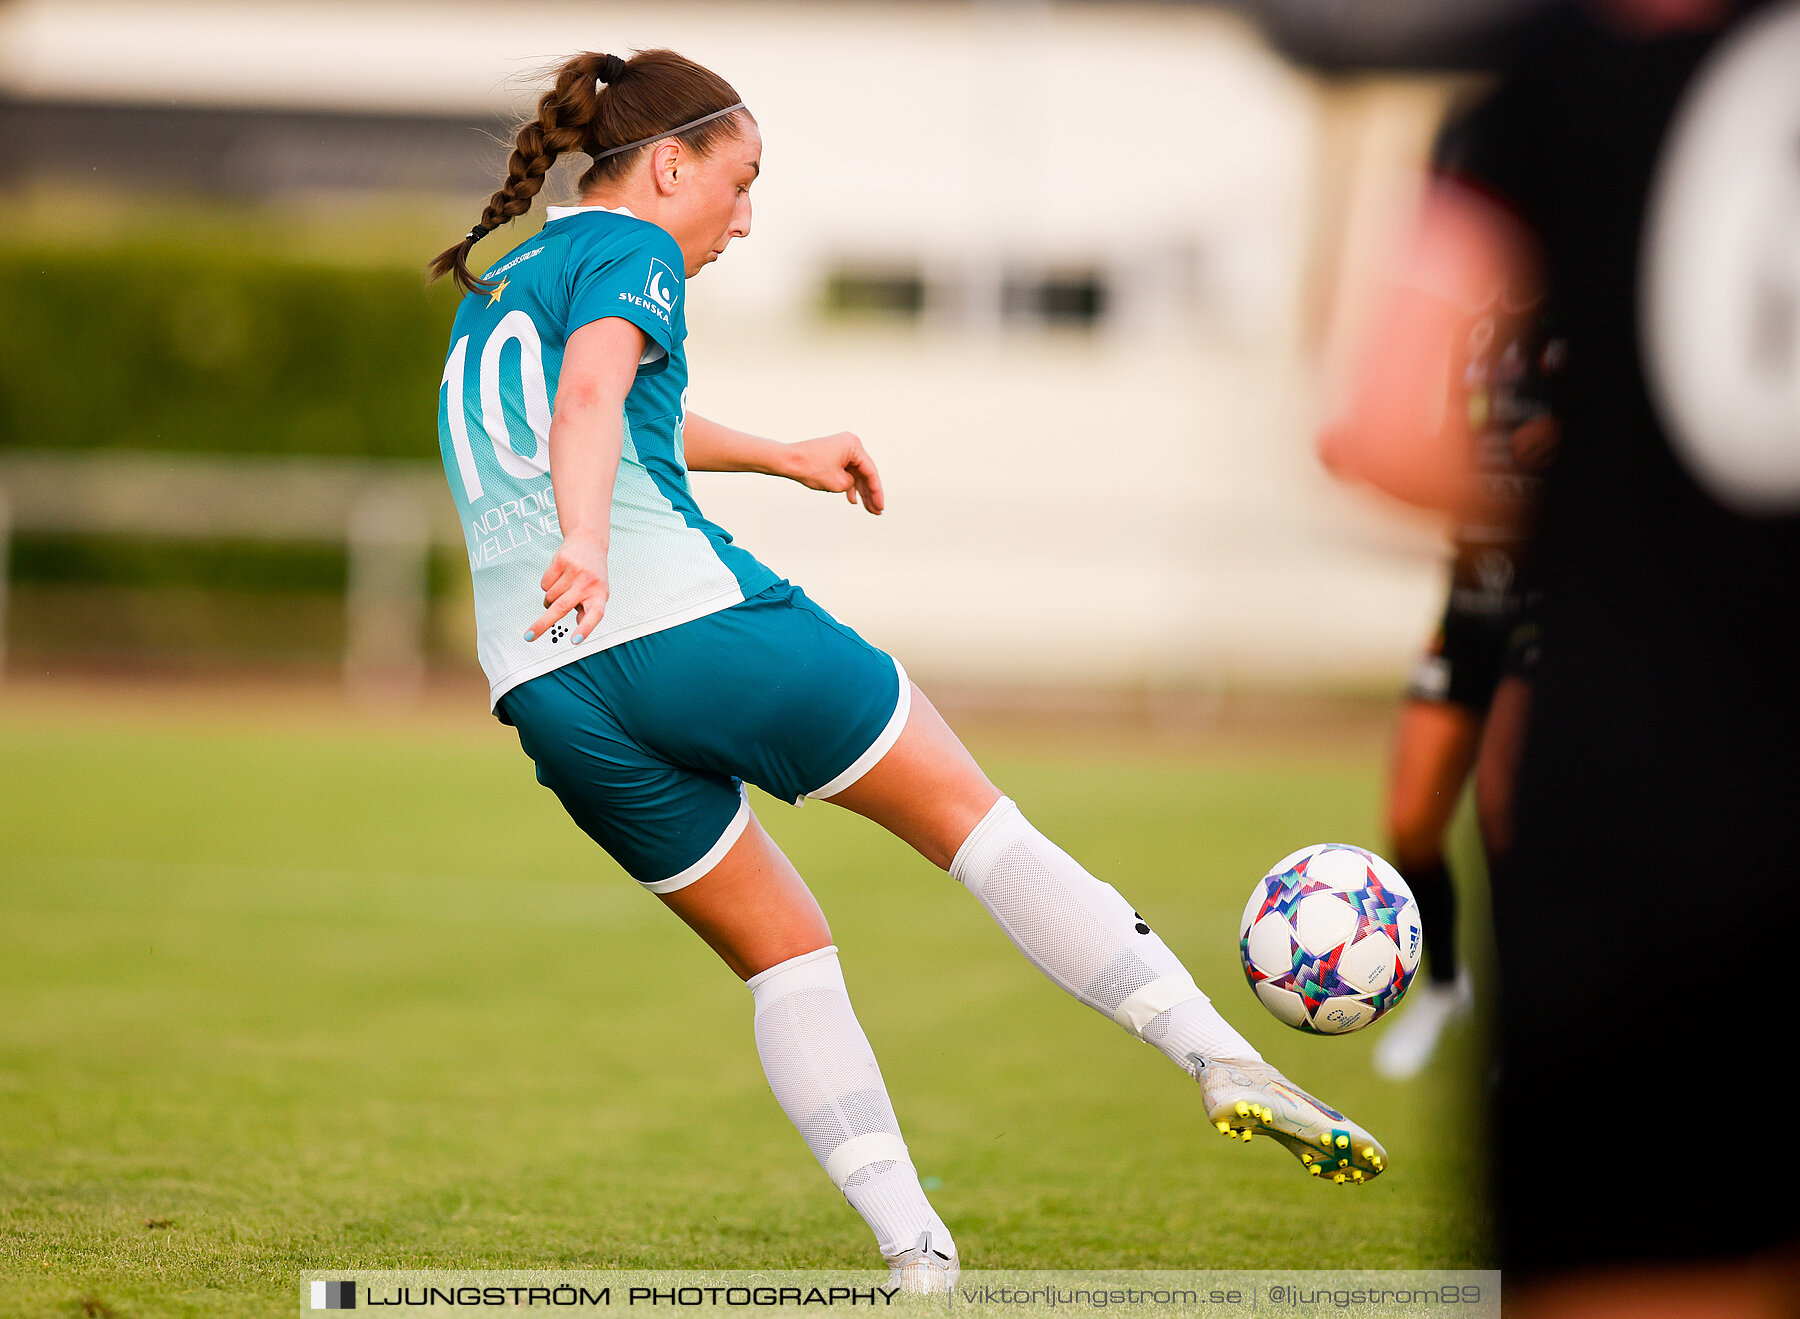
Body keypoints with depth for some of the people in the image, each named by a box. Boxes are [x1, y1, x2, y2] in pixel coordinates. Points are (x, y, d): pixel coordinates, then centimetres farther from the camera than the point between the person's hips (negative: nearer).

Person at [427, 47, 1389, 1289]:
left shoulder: (496, 293, 26)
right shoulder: (626, 255, 0)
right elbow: (591, 402, -22)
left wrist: (780, 455, 52)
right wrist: (586, 550, -38)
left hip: (553, 699, 8)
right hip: (695, 625, -8)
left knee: (785, 956, 16)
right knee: (974, 816, 5)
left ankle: (917, 1256, 8)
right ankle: (1224, 1059, 1)